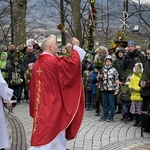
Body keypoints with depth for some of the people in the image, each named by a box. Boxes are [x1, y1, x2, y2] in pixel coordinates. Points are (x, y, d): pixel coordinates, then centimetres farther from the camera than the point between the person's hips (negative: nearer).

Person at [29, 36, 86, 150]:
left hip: (40, 103, 8)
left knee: (42, 129, 15)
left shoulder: (37, 63, 9)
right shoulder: (54, 61, -16)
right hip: (53, 102, -8)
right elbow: (73, 62, -18)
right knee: (52, 130, -1)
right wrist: (76, 46, -7)